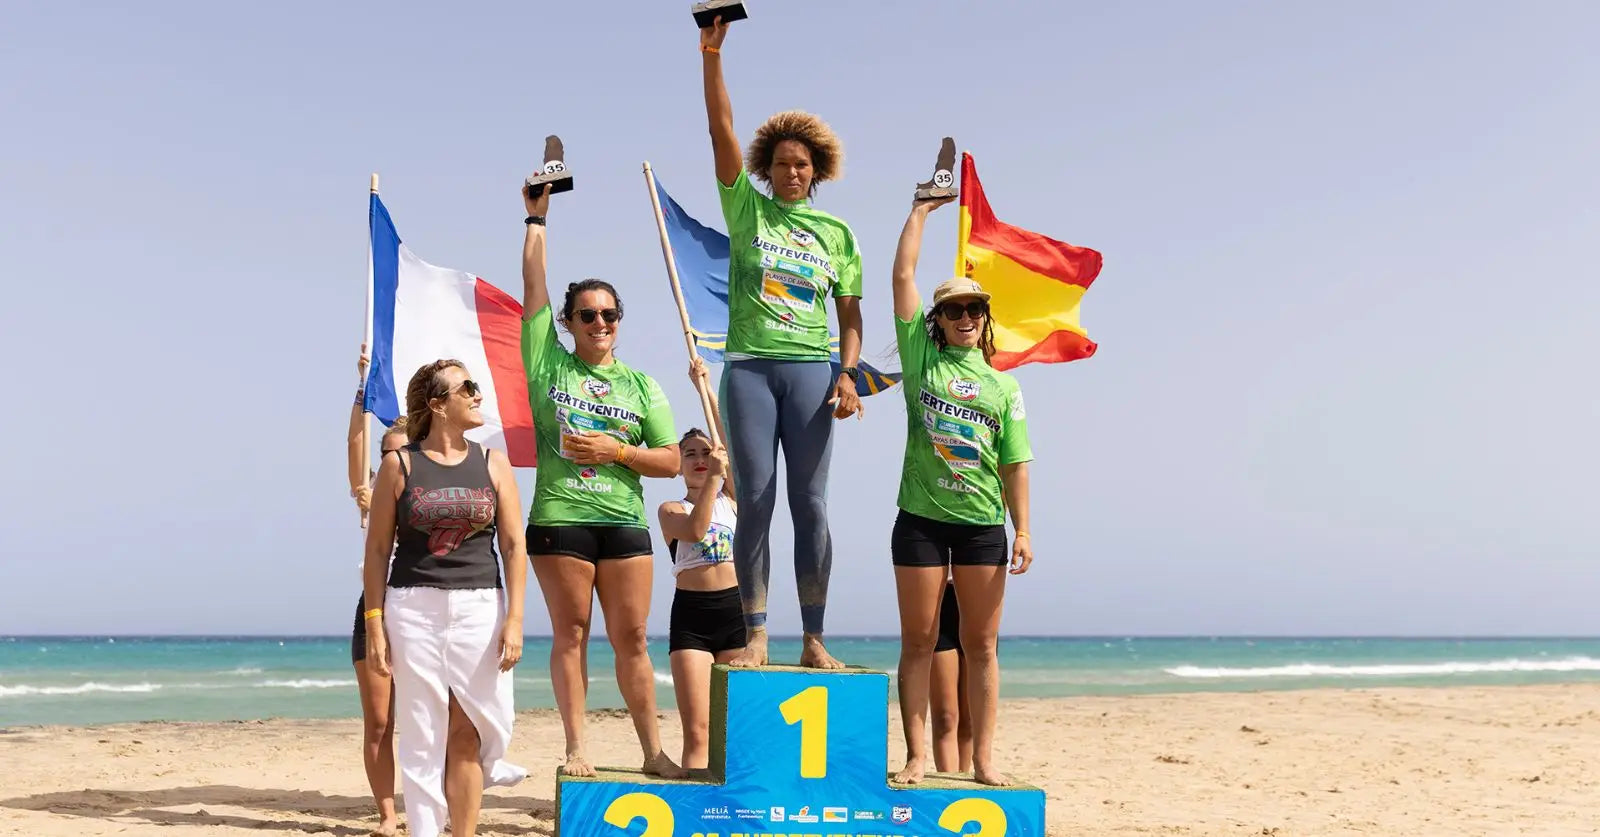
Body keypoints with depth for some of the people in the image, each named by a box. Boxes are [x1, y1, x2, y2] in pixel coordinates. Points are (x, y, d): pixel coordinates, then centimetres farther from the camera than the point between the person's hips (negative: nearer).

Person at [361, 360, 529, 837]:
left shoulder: (492, 464, 6)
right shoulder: (399, 465, 1)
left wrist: (514, 618, -5)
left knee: (468, 732, 2)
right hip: (414, 608, -1)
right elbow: (377, 549, 2)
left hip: (480, 607, 1)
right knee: (421, 733, 2)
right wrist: (374, 626, -3)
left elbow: (514, 546, 3)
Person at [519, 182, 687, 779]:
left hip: (624, 522, 1)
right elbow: (533, 288, 3)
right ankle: (576, 748, 7)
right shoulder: (549, 364, 7)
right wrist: (536, 219, 6)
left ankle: (653, 750, 6)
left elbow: (671, 461, 7)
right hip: (559, 520, -1)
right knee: (570, 634, 1)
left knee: (630, 638, 2)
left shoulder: (640, 384, 10)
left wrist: (616, 450, -7)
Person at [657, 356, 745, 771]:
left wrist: (705, 387, 3)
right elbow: (695, 529, -14)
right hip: (691, 615, -2)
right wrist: (712, 478, -14)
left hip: (736, 608, 2)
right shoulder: (670, 509, 8)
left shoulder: (731, 499, 14)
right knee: (697, 731, -7)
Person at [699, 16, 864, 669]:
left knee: (811, 504, -2)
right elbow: (721, 129, 0)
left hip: (810, 369, 1)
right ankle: (756, 638, 3)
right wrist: (712, 55, -7)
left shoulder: (836, 233, 12)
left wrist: (847, 374, -4)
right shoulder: (747, 209, 9)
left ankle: (814, 641, 3)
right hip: (748, 366, -1)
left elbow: (850, 314, 11)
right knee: (754, 503, -2)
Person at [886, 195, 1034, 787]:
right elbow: (902, 276, 2)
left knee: (981, 644, 4)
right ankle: (917, 757, 7)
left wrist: (1023, 531, 0)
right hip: (921, 518, -1)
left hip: (983, 523, 1)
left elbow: (1014, 464, 6)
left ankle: (983, 759, 9)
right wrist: (920, 212, 7)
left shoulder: (1003, 386, 9)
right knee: (919, 641, 1)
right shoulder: (922, 358, 6)